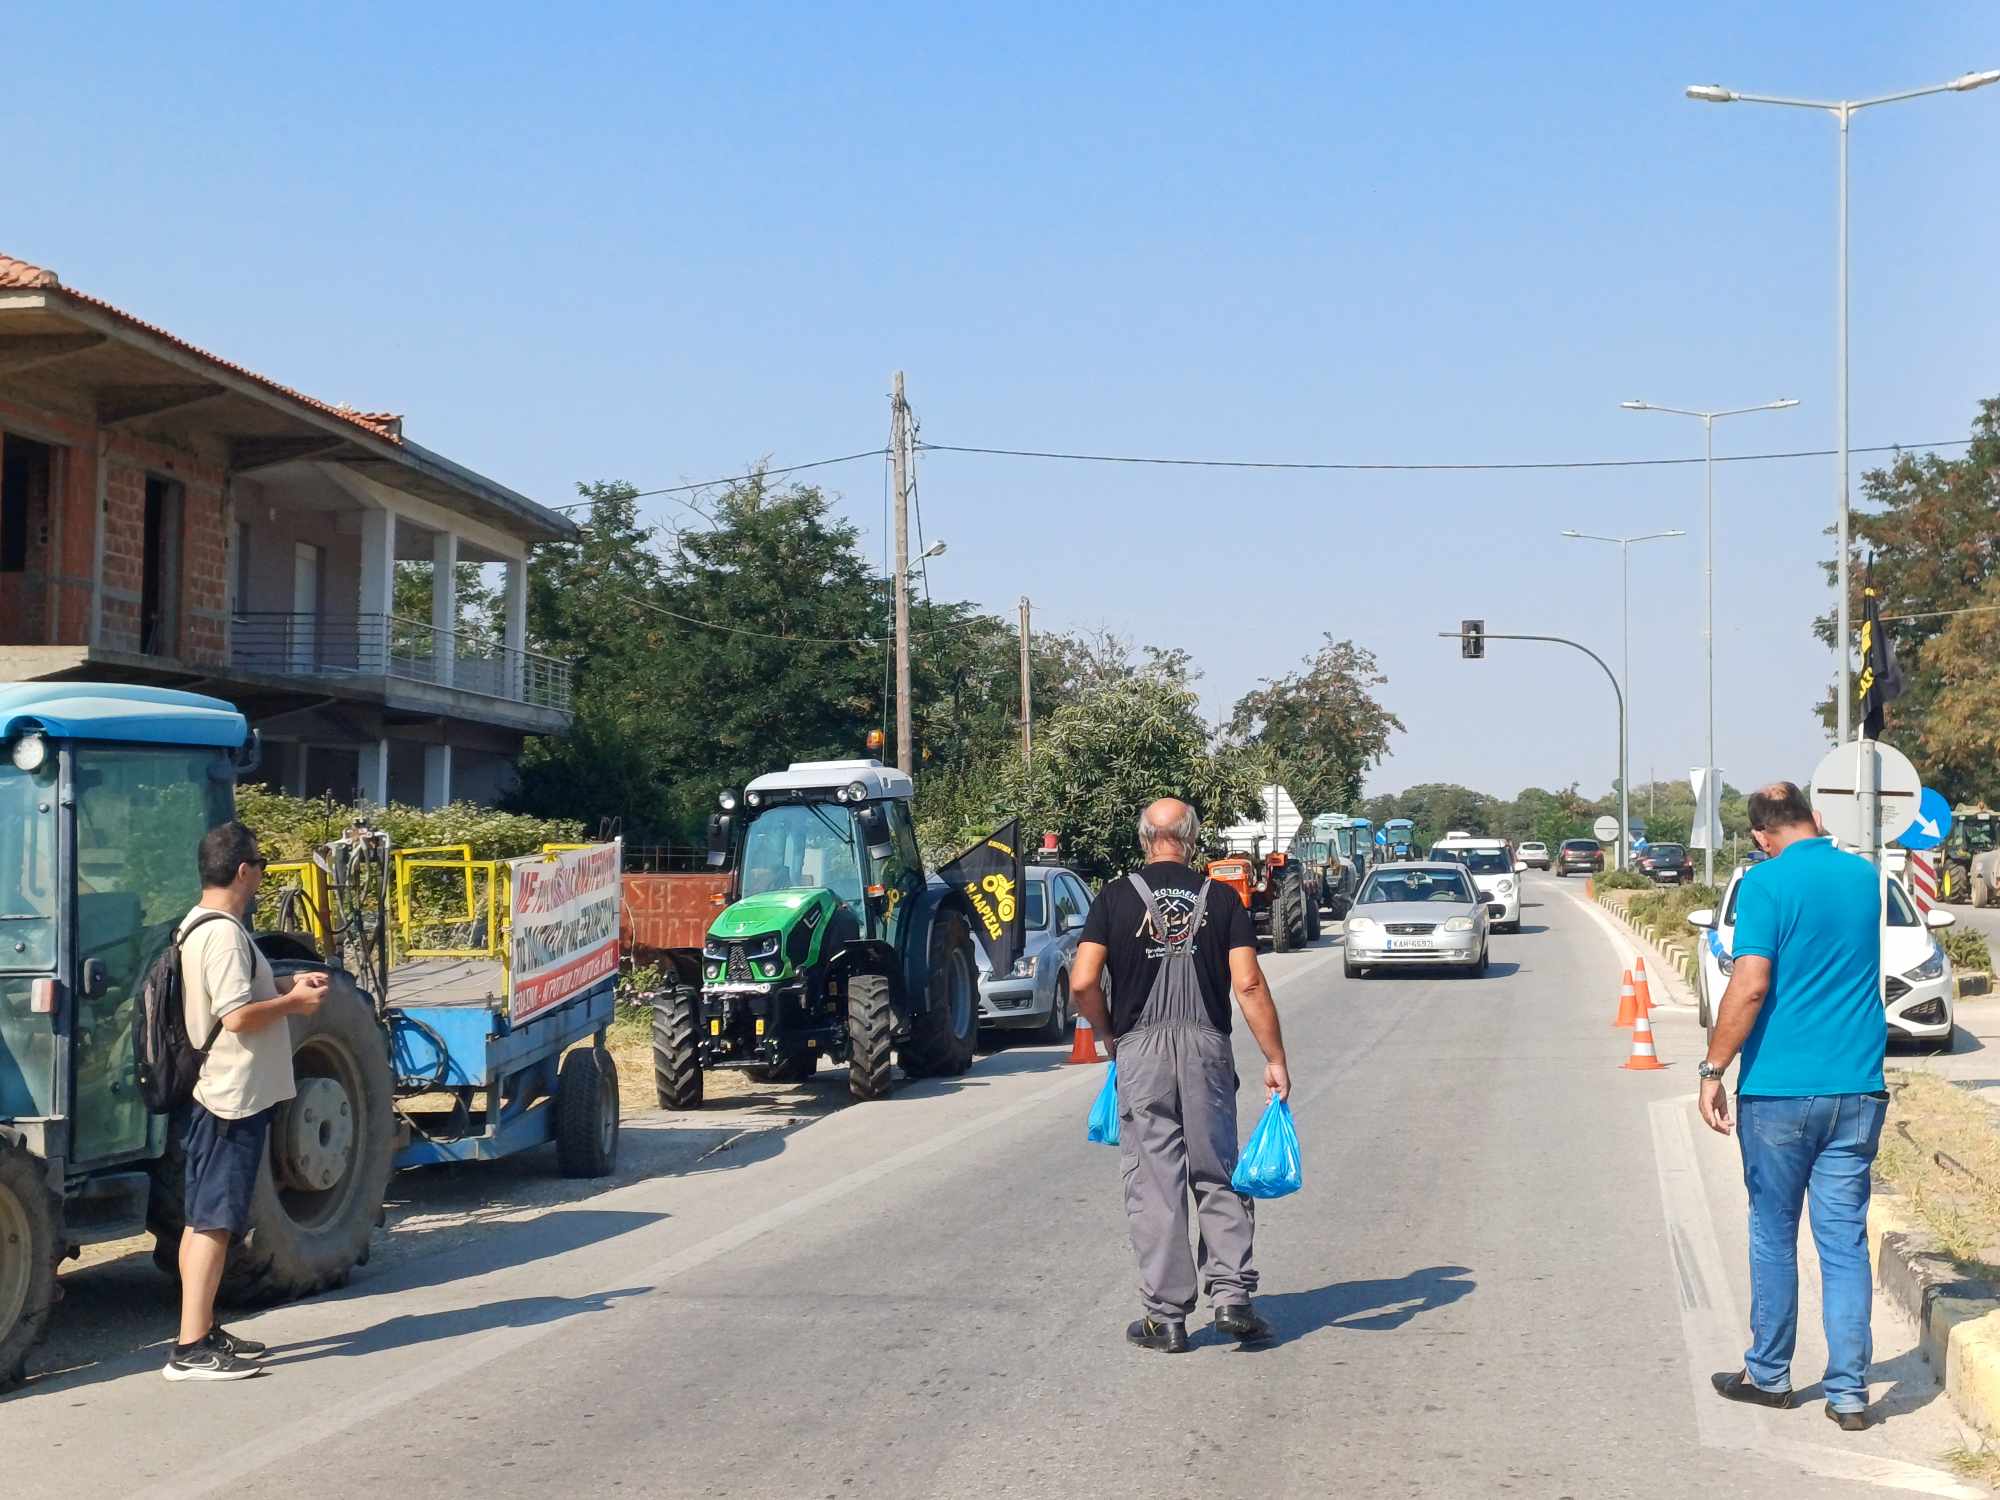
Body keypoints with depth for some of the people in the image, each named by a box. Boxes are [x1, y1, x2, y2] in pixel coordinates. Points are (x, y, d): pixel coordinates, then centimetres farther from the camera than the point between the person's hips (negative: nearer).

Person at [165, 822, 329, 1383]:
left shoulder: (199, 925, 13)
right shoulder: (223, 933, -19)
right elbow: (237, 1016, -26)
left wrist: (286, 989, 12)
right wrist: (294, 1002, -11)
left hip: (214, 1094, 11)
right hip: (234, 1097, -11)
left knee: (202, 1219, 14)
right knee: (214, 1221, -9)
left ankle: (203, 1331, 22)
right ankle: (191, 1349, -8)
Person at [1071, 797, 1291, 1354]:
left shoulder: (1115, 898, 1)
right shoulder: (1221, 899, 3)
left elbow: (1083, 983, -7)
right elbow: (1249, 984, -4)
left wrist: (1108, 1036, 11)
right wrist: (1275, 1059, 0)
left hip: (1140, 1049, -1)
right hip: (1207, 1046, 1)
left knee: (1154, 1183, 4)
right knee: (1218, 1176, 12)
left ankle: (1166, 1315, 6)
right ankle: (1231, 1294, 2)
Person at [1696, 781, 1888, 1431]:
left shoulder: (1766, 883, -10)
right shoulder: (1865, 877, 7)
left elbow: (1749, 986, -18)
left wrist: (1714, 1070, -12)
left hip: (1779, 1088, -4)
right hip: (1858, 1089, 4)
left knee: (1773, 1236, 10)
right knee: (1845, 1242, 6)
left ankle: (1769, 1374, 22)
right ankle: (1848, 1392, 5)